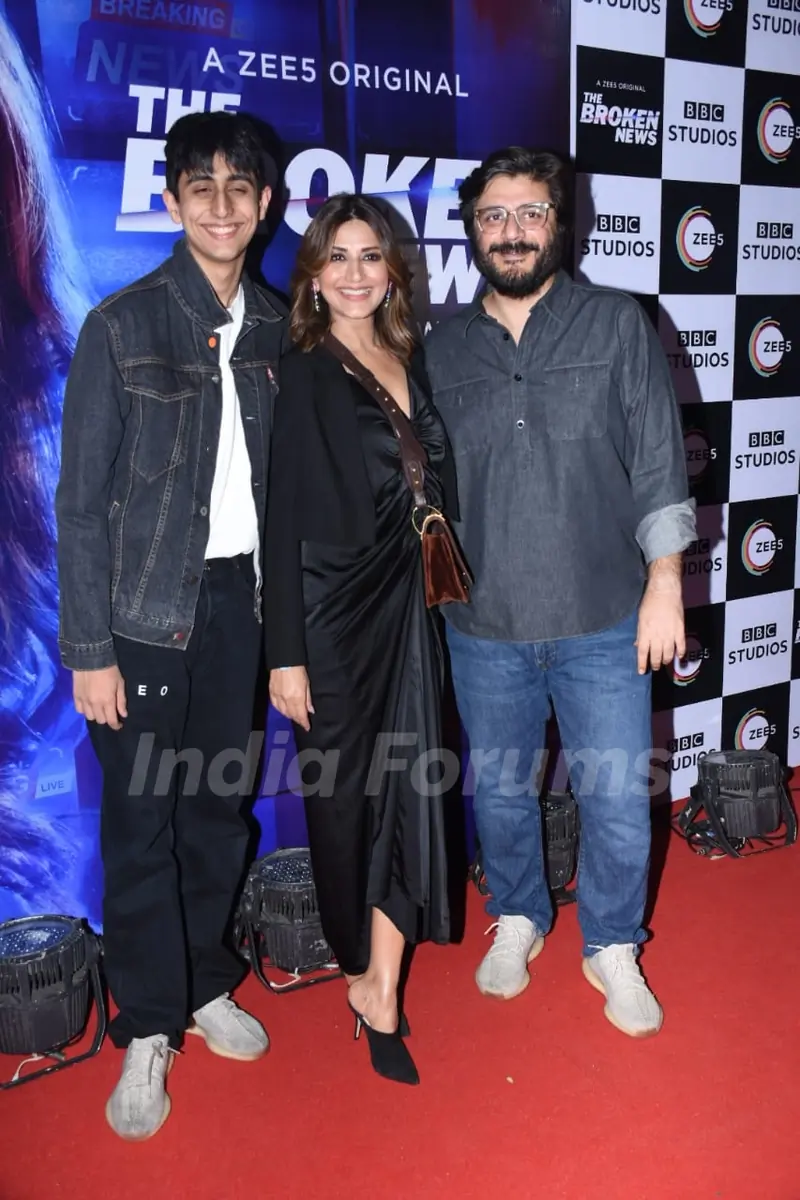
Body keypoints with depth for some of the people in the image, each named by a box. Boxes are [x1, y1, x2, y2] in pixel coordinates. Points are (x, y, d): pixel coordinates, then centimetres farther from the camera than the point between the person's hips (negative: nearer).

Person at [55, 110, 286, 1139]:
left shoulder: (275, 329, 6)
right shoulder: (121, 326, -6)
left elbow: (287, 476, 9)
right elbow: (81, 500, -6)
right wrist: (89, 648, -10)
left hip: (239, 598, 4)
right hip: (146, 608, -3)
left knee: (222, 806, 13)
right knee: (142, 819, 3)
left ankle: (206, 986, 34)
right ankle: (148, 1029, 21)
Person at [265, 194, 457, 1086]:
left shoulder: (409, 362, 9)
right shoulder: (304, 375, -7)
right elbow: (286, 519, -11)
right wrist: (285, 653, -13)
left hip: (409, 608, 5)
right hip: (336, 617, -5)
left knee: (406, 788, 4)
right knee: (345, 794, 8)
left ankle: (379, 989, 15)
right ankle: (363, 965, 32)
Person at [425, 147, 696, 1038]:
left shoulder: (617, 325, 1)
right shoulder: (440, 350, 6)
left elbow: (659, 463, -1)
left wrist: (664, 583, -6)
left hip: (602, 622, -1)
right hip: (484, 628, 2)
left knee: (617, 798, 5)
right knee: (498, 791, 16)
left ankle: (612, 946, 30)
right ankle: (516, 919, 41)